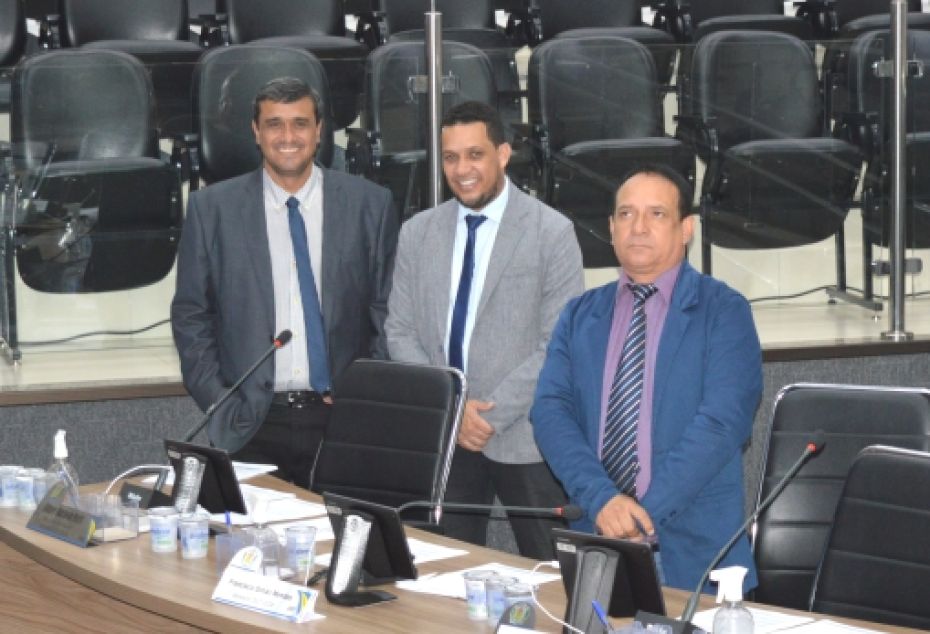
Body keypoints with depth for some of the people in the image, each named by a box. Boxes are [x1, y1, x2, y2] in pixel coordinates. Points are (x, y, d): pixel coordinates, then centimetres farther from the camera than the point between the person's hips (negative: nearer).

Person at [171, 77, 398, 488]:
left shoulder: (370, 204, 4)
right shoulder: (212, 208, 3)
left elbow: (388, 311, 7)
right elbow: (190, 315, 6)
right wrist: (218, 404, -3)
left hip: (343, 421, 0)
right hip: (251, 428, 0)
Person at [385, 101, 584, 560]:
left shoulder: (552, 233, -5)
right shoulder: (417, 233, 8)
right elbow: (400, 333, 8)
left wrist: (492, 413, -14)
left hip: (525, 439, -3)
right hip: (440, 438, 4)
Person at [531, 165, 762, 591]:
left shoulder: (724, 312, 2)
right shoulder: (579, 316, 13)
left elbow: (722, 421, -9)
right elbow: (550, 410, 1)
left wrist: (647, 512, -17)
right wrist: (599, 498, -15)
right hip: (594, 537, 2)